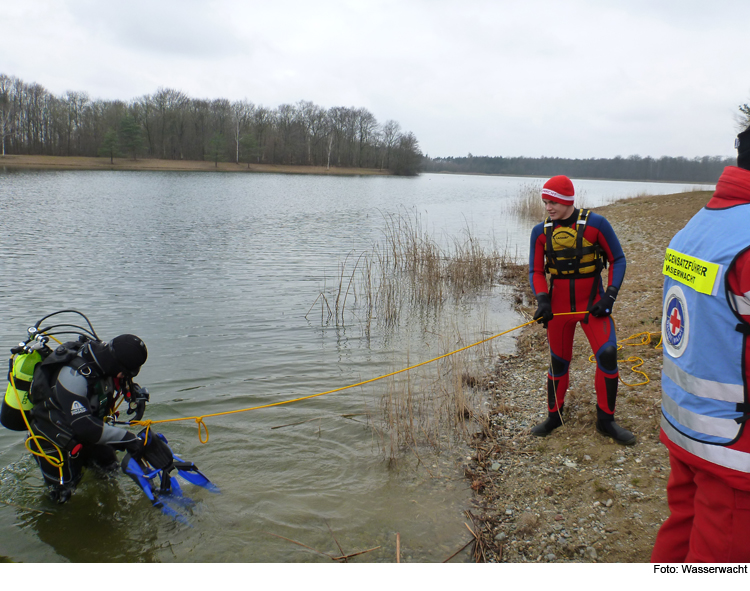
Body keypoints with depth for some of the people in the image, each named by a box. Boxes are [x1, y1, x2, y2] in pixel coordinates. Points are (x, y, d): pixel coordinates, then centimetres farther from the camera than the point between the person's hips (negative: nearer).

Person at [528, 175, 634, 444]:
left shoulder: (595, 224, -11)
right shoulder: (541, 231, -3)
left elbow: (618, 260, -3)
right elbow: (536, 271, 0)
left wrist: (610, 295, -12)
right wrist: (542, 300, -17)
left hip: (592, 303, -2)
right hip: (559, 306, 2)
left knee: (607, 354, -13)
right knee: (559, 361, 10)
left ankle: (606, 421, 5)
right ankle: (554, 417, 28)